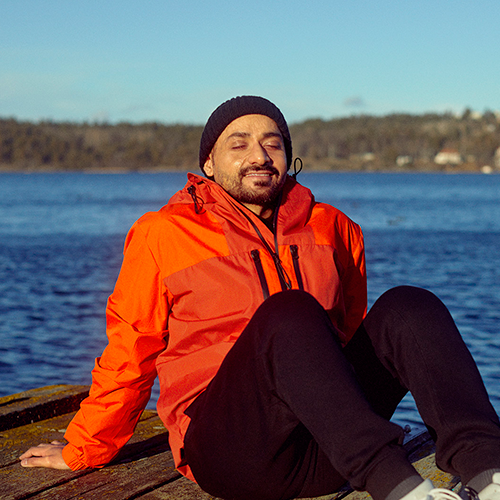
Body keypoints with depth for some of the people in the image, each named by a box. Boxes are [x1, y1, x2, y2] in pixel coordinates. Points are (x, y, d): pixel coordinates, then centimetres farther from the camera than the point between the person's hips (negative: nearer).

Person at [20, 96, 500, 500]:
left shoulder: (332, 229, 16)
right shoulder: (163, 235, 6)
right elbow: (129, 353, 12)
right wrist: (81, 452, 17)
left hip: (327, 451, 4)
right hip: (226, 446, -4)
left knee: (407, 308, -19)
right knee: (289, 314, -32)